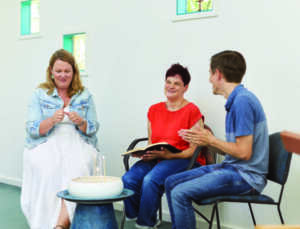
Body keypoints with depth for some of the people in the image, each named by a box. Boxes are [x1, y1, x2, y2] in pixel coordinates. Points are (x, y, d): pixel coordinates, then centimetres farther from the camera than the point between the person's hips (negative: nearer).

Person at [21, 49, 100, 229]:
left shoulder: (85, 96, 12)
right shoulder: (40, 94, 9)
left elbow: (93, 130, 10)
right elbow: (32, 130, 2)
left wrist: (80, 122, -12)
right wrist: (52, 120, -17)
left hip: (78, 144, 1)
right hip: (46, 145, 0)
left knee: (78, 168, -32)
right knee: (49, 169, -33)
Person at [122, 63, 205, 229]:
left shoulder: (192, 111, -5)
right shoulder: (154, 110, 14)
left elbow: (194, 150, -8)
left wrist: (167, 155, -20)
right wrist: (145, 154, -3)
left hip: (183, 160, -5)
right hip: (155, 158, 6)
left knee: (150, 180, -32)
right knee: (128, 179, -23)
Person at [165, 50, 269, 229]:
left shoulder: (242, 101, -19)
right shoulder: (237, 99, 12)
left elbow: (243, 152, -22)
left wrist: (211, 140, -10)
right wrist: (205, 140, 6)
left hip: (245, 175, -10)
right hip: (232, 167, 10)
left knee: (180, 193, -21)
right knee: (171, 183, 8)